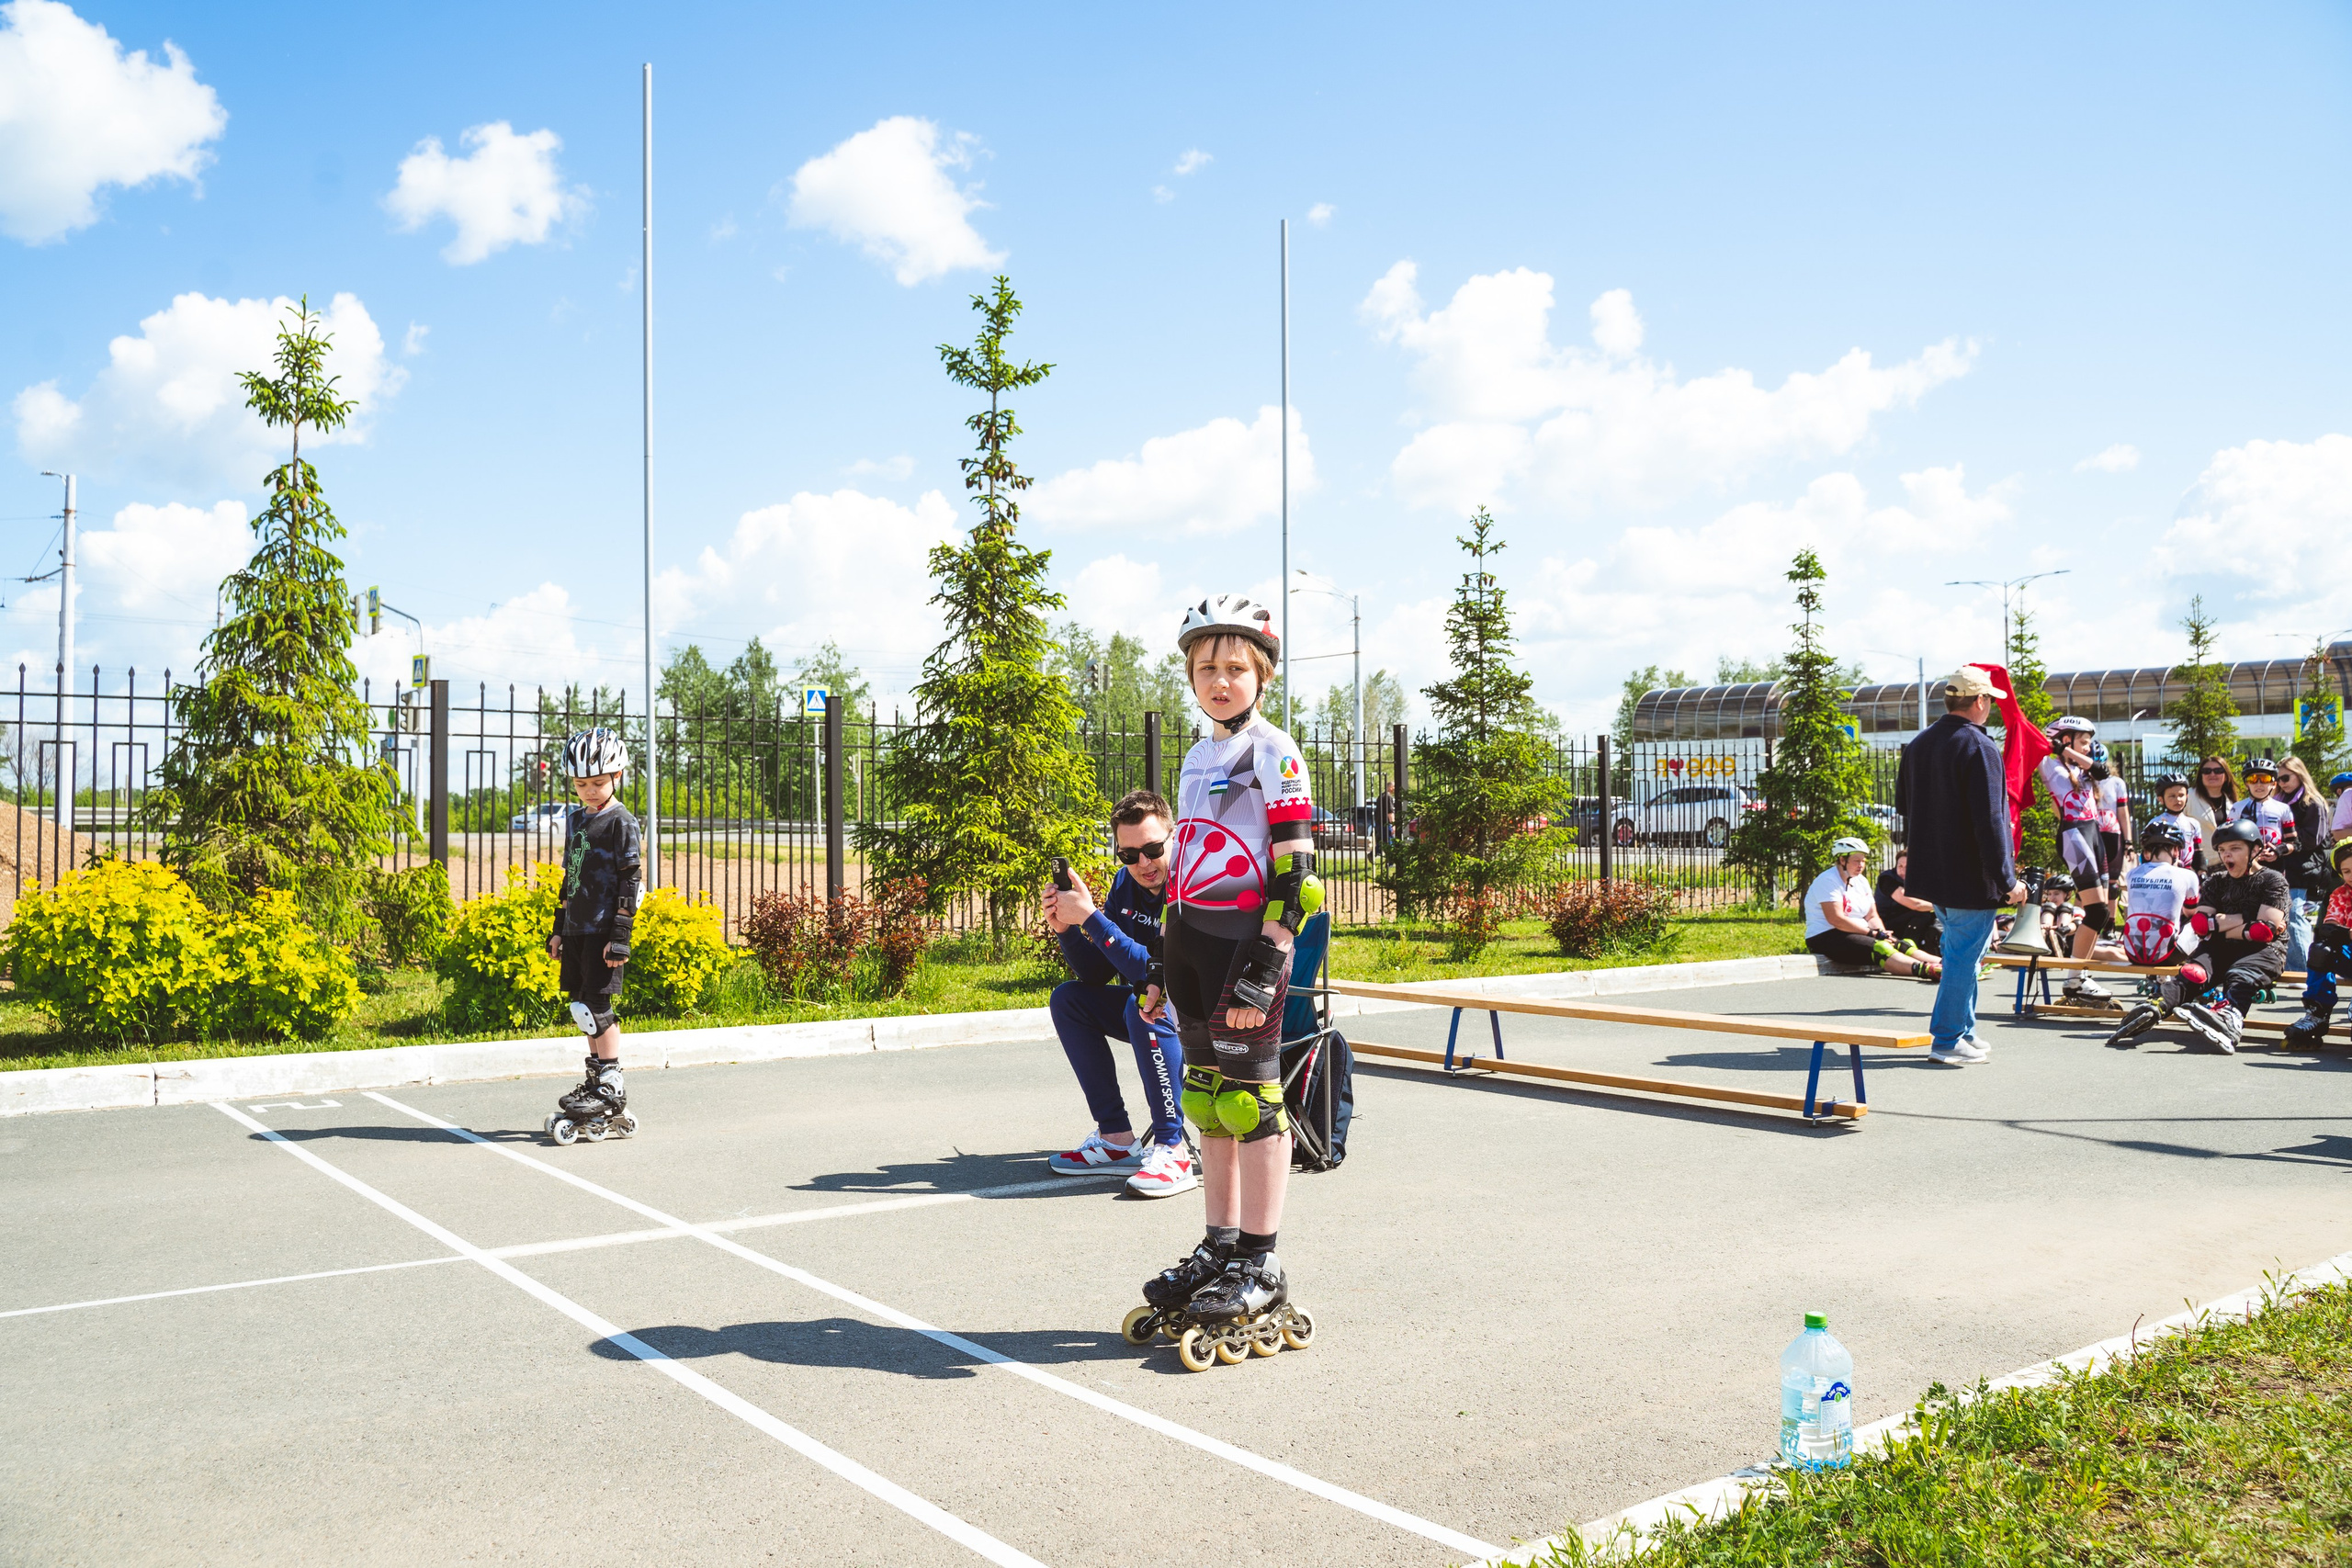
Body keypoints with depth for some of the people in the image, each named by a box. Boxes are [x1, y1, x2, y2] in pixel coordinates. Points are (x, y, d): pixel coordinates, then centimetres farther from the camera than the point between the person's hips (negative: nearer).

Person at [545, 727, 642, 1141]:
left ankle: (611, 1088, -4)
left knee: (595, 1005, -10)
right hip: (576, 931, 8)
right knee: (582, 1006, 10)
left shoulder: (621, 823, -7)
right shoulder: (574, 820, 15)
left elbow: (630, 882, -10)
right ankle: (596, 1079, 19)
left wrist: (620, 936, -14)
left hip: (603, 931, -8)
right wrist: (559, 928, 19)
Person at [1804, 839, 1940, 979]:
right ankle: (1926, 970, -50)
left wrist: (1883, 933, -9)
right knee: (1879, 949, -32)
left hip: (1859, 934, 9)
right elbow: (1836, 919, -20)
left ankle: (1941, 966, -32)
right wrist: (1874, 933, -18)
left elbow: (1872, 917, 14)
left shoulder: (1861, 882, 18)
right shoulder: (1827, 881, -10)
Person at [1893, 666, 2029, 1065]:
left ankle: (1962, 1031, 27)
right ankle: (1947, 1041, 4)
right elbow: (1989, 821, -20)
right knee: (1963, 956, -1)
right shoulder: (1979, 748, -17)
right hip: (1970, 879, -8)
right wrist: (2007, 880, -15)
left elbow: (1904, 807, 18)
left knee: (1961, 952, 20)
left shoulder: (1917, 745, 9)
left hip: (1931, 875, 8)